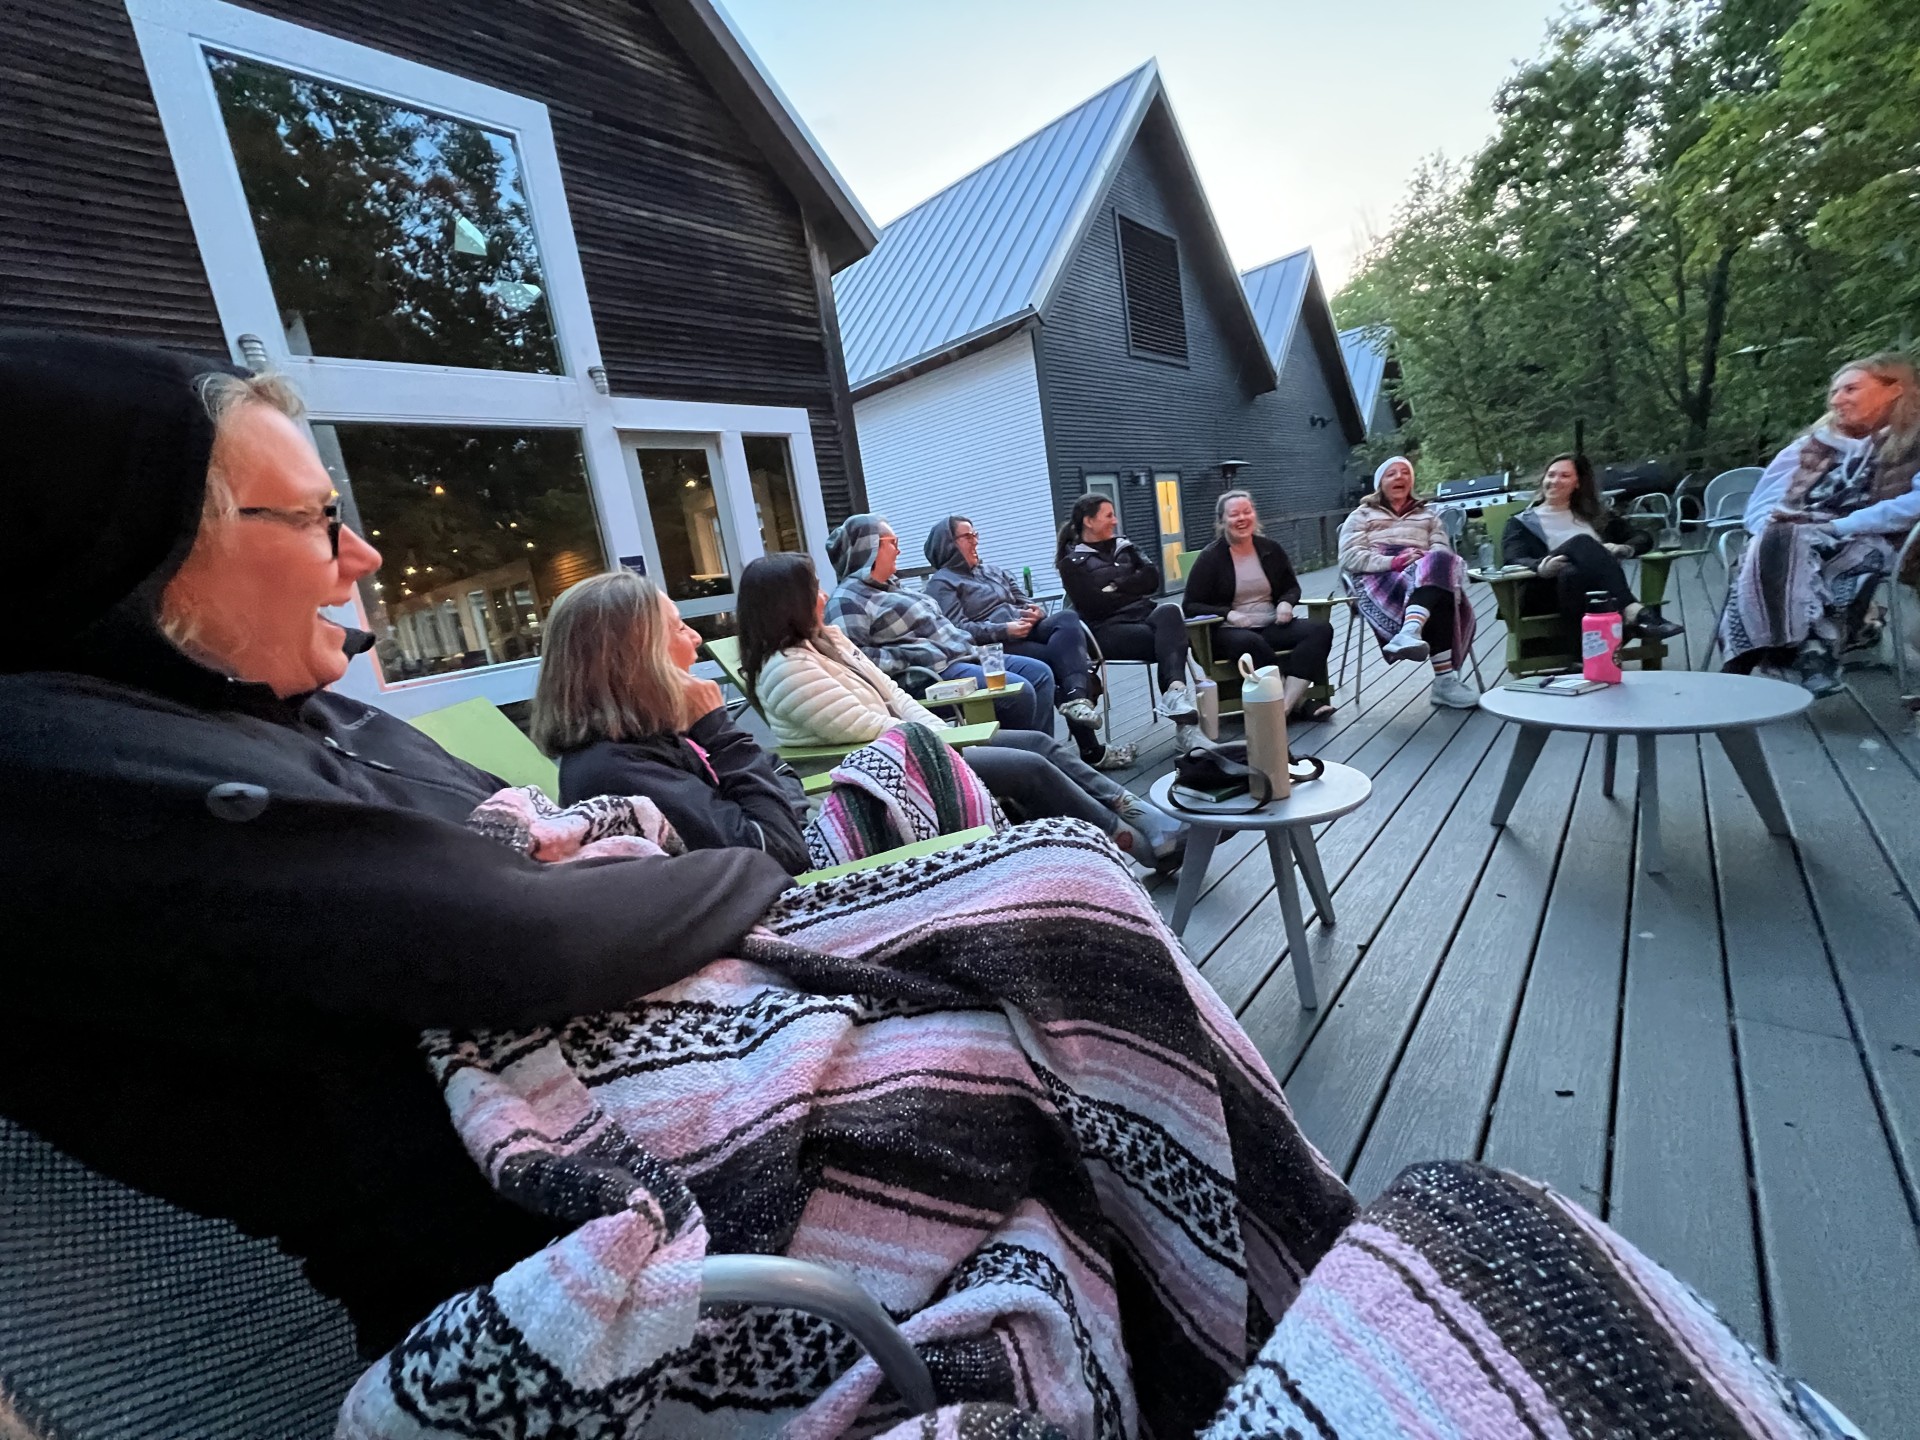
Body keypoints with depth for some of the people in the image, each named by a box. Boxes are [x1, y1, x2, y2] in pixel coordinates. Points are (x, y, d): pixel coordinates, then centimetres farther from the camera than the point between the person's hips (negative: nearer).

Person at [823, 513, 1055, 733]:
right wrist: (909, 661, -22)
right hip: (928, 674, -10)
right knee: (1018, 691, -22)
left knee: (1040, 673, 3)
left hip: (961, 656, 11)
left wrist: (970, 645, 13)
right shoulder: (847, 598, -8)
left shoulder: (891, 585, 23)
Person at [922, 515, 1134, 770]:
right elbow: (959, 629, -10)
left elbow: (1026, 601, 24)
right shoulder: (941, 582, 4)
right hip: (995, 647, -6)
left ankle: (1077, 700, -48)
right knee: (1063, 657, -26)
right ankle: (1090, 749, -27)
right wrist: (1005, 630, -20)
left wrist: (1036, 612, -2)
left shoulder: (992, 570, 27)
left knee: (1067, 620, -26)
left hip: (1028, 631, 7)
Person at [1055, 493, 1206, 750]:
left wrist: (1117, 587, -4)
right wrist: (1133, 594, 3)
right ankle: (1184, 722, -42)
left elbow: (1152, 577, 9)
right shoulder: (1072, 562, 6)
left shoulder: (1123, 546, 23)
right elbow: (1095, 604, -7)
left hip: (1144, 615, 5)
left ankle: (1175, 693, -54)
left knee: (1170, 612, -33)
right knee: (1171, 641, -31)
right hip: (1108, 628, -4)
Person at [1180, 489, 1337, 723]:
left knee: (1321, 629, -22)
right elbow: (1190, 605, -4)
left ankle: (1284, 706, -32)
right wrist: (1227, 614, -19)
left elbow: (1292, 587, 23)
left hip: (1272, 627, 5)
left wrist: (1286, 603, -2)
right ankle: (1298, 702, -24)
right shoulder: (1210, 558, -2)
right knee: (1249, 642, -40)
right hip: (1228, 632, -5)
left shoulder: (1271, 549, 11)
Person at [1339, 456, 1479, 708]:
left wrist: (1427, 562, -11)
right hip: (1380, 579, -3)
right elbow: (1349, 558, 3)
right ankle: (1445, 678, -48)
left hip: (1428, 576, 3)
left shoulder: (1428, 515, 34)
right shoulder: (1361, 515, 22)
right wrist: (1393, 562, -13)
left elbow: (1443, 550, 15)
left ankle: (1409, 633, -60)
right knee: (1438, 599, -36)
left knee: (1436, 565, -38)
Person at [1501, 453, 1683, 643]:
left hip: (1599, 584, 3)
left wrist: (1624, 549, -2)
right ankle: (1634, 612, -49)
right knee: (1582, 543, -33)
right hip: (1548, 588, -3)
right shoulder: (1522, 523, 19)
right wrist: (1540, 567, -25)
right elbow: (1512, 561, 0)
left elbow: (1643, 538, 24)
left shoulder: (1594, 514, 30)